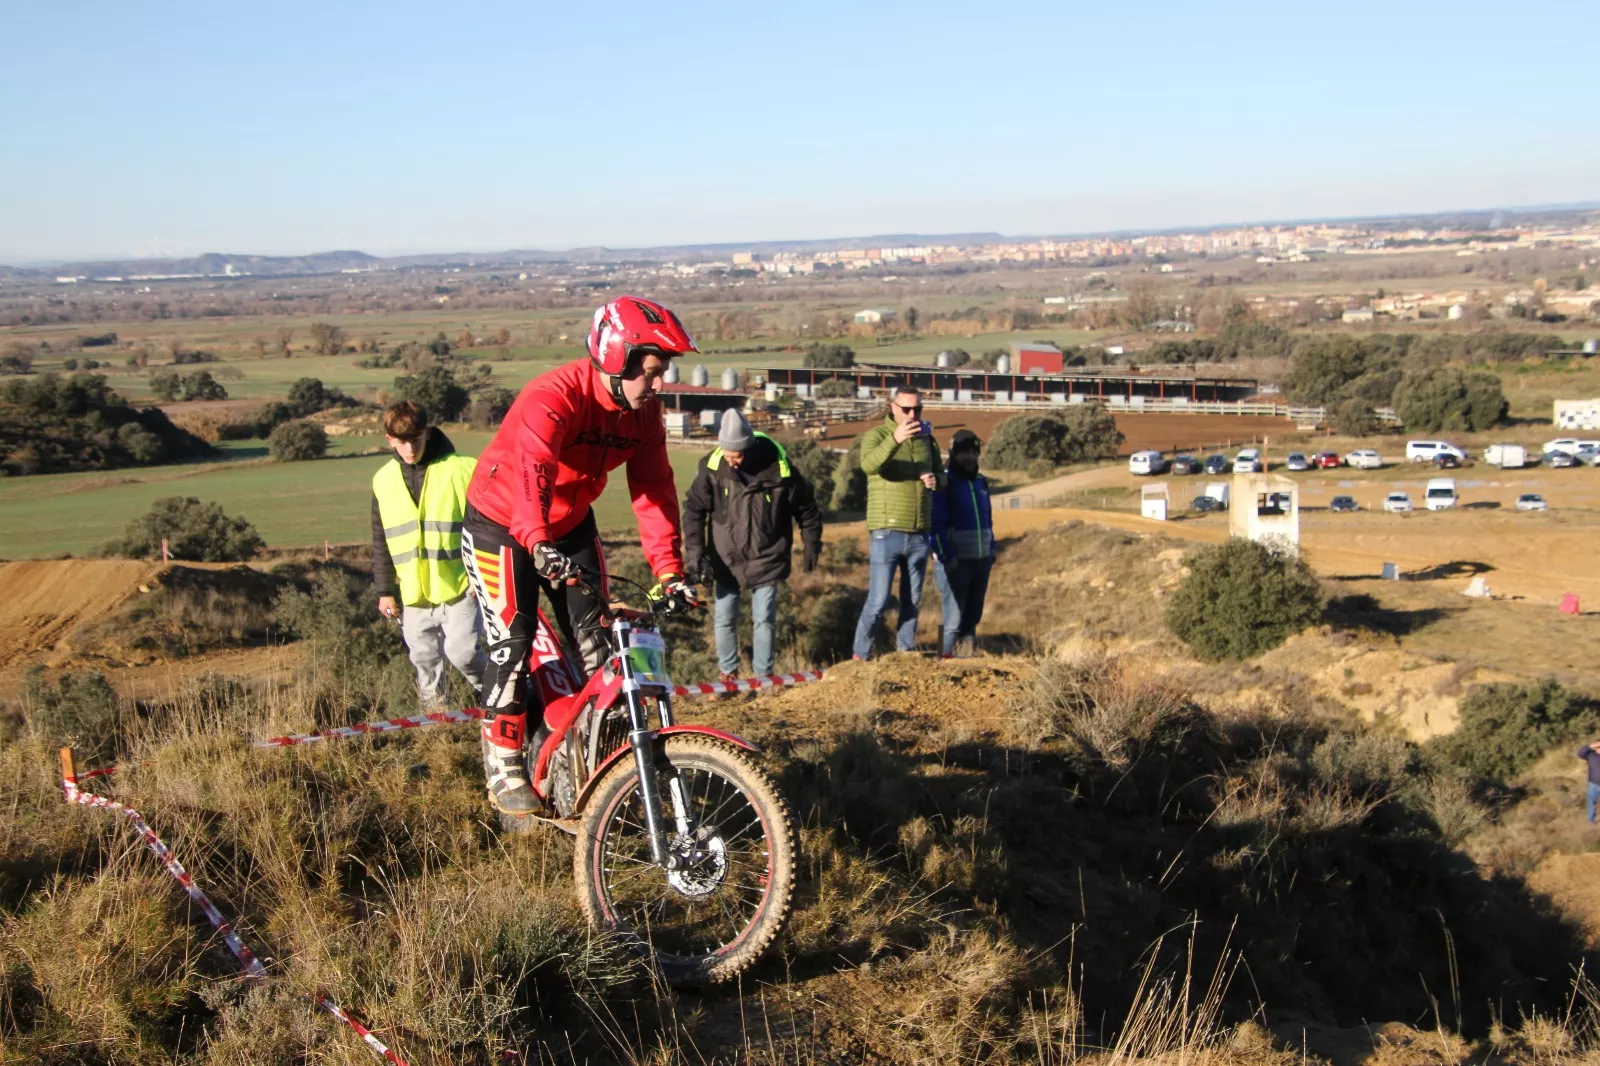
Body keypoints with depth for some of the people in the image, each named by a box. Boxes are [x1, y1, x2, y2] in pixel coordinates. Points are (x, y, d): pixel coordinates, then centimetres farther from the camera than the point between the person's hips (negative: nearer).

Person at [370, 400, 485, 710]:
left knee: (461, 651, -12)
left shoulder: (461, 469, -8)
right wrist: (385, 590, 13)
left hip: (459, 586, -4)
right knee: (425, 661, 10)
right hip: (414, 593, 5)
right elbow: (381, 541, 14)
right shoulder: (384, 480, 6)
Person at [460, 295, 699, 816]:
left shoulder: (643, 412, -12)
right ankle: (504, 769, 6)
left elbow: (654, 491, -12)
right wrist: (538, 544, -66)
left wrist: (669, 571, -21)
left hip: (570, 525, 6)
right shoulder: (553, 397, -33)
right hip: (501, 524, -6)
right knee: (513, 643, -9)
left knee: (596, 643, 4)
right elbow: (532, 470, -50)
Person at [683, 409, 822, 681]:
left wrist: (812, 546, 10)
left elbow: (806, 508, 1)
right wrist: (695, 551, -9)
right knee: (725, 619, 4)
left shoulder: (778, 467, -16)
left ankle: (764, 676, 19)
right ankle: (728, 674, 24)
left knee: (764, 620, 3)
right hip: (725, 559, 1)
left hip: (766, 559, -1)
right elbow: (693, 509, -3)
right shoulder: (712, 467, -15)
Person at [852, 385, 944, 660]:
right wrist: (895, 439, -44)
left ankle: (906, 652, 22)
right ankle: (860, 656, 6)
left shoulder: (927, 439, 12)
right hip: (887, 533, -5)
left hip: (919, 535, 5)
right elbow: (869, 464, -25)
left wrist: (936, 480, -5)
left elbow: (941, 475, 20)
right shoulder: (877, 435, -4)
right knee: (877, 601, -6)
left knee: (912, 601, 12)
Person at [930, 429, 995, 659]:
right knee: (954, 618, -7)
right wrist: (946, 557, -20)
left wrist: (992, 550, 14)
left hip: (981, 561, 7)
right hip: (955, 562, -7)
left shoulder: (981, 482, 14)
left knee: (973, 616, 10)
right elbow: (937, 524, -14)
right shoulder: (944, 483, -8)